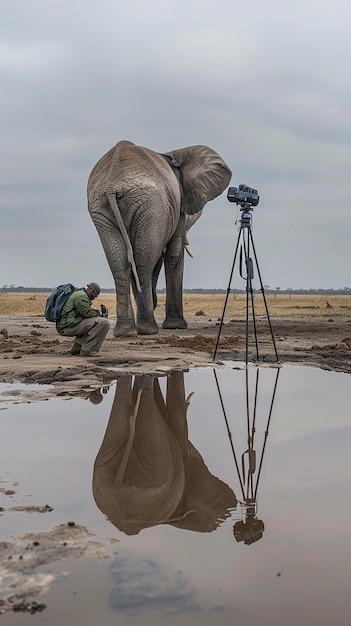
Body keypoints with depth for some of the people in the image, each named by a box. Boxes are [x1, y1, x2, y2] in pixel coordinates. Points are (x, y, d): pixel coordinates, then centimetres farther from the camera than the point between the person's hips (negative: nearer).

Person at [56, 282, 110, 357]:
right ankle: (87, 350, -13)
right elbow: (87, 313, -15)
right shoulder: (81, 296, -10)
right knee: (103, 323, -17)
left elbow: (87, 312, 24)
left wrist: (102, 313, 9)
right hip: (70, 326, -11)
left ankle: (76, 347, 18)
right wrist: (101, 316, 1)